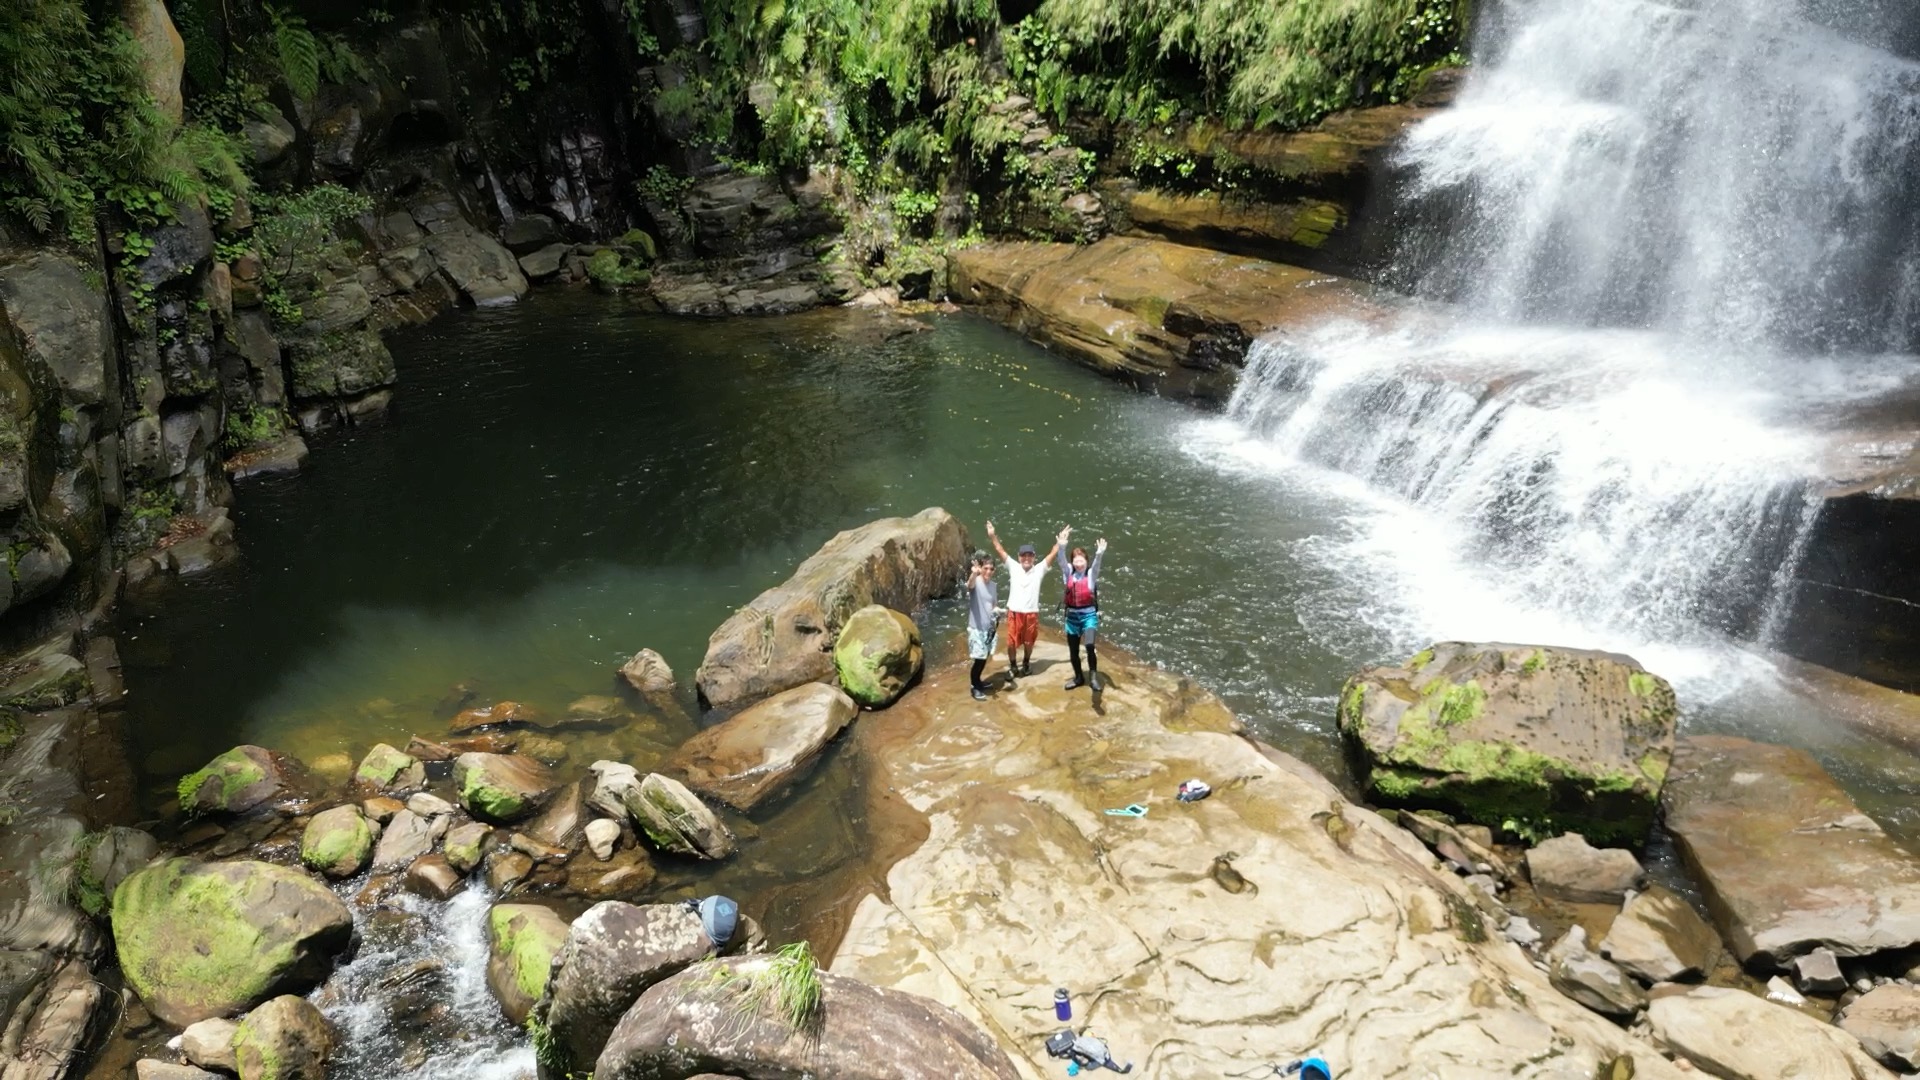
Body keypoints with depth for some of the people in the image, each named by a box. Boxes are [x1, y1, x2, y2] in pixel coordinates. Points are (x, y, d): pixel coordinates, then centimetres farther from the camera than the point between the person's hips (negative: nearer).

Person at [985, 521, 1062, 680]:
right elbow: (1000, 551, -3)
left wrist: (1059, 544, -20)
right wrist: (993, 537, -13)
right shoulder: (1013, 567, 1)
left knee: (1029, 642, 15)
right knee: (1011, 642, 5)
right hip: (1014, 612, 0)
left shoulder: (1039, 570, 0)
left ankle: (1026, 663, 39)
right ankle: (1013, 666, 26)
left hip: (1031, 613, 0)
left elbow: (1052, 555, -7)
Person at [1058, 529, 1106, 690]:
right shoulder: (1068, 572, 1)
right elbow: (1062, 561, -17)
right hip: (1072, 615, 4)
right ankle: (1079, 677, 32)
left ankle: (1093, 675, -8)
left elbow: (1096, 565, -26)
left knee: (1089, 647, -24)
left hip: (1089, 614, -3)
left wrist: (1099, 554, -48)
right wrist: (1061, 546, -38)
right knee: (1073, 651, 13)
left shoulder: (1091, 574, -5)